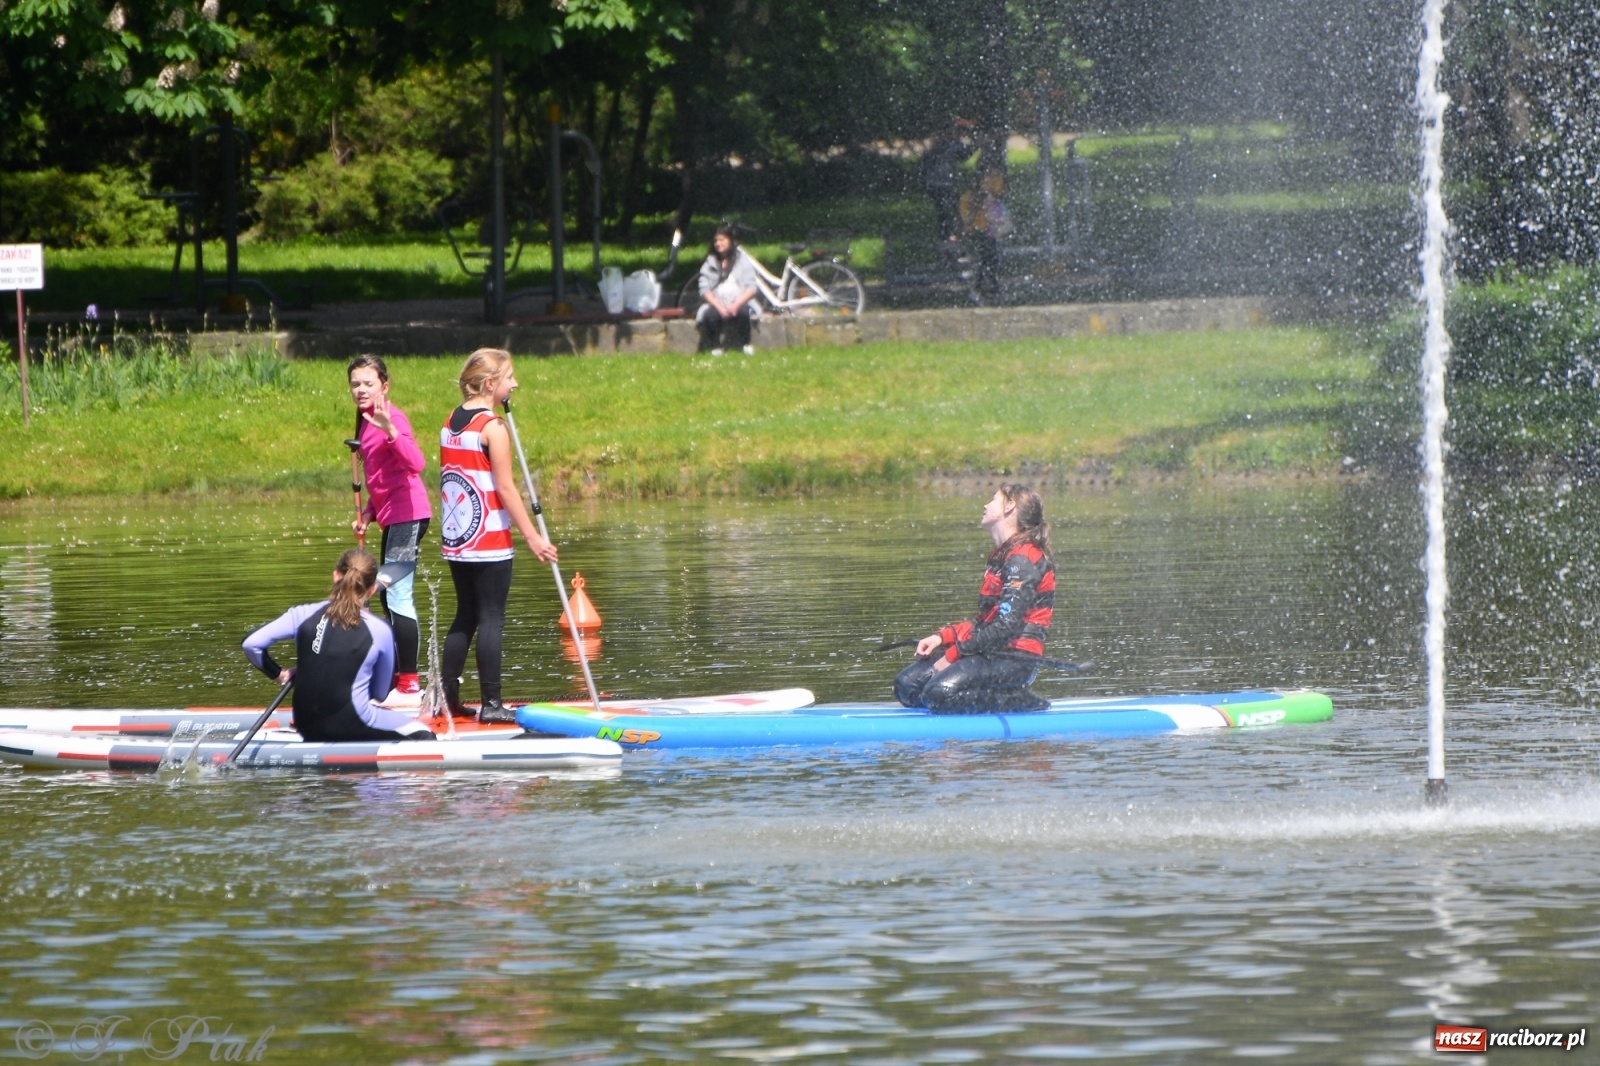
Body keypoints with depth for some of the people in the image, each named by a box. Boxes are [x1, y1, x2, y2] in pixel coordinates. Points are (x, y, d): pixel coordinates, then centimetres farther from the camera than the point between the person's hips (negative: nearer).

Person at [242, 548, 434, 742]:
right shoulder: (380, 631, -8)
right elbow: (379, 694, 4)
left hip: (307, 726, 6)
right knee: (425, 736, 6)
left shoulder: (304, 615, -3)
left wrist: (278, 674, 10)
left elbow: (251, 644, -7)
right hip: (352, 724, -6)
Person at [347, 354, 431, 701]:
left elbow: (417, 464, -31)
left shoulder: (392, 418, -15)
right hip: (392, 516, 11)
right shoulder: (367, 422, 14)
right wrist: (367, 514, 12)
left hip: (406, 513, -11)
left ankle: (409, 685, -11)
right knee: (388, 597, 17)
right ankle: (400, 677, 26)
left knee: (398, 597, -12)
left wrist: (390, 431, -43)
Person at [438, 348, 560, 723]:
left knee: (465, 617, 15)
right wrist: (533, 537, -12)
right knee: (491, 620, -2)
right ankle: (490, 703, -1)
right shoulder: (492, 427, -14)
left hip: (456, 539, 7)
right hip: (490, 542, -7)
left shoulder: (450, 422, 8)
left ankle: (447, 696, 14)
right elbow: (505, 489, -15)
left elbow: (447, 480, 13)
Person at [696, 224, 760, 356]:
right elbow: (705, 290, 1)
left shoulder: (742, 259, 8)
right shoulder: (710, 263, 11)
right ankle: (715, 347, -16)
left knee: (743, 312, -36)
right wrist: (719, 307, -16)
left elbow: (751, 288, 0)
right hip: (717, 304, 1)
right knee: (710, 315, -34)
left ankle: (746, 345, -18)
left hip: (739, 304, -1)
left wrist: (736, 305, -17)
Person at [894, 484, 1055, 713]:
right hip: (992, 652, 10)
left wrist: (953, 655, -18)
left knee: (940, 692, -30)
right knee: (907, 685, -2)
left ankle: (1019, 702, -11)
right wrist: (942, 637, 5)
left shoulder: (1023, 559, -13)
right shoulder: (1001, 557, 19)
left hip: (1015, 659, -10)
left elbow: (1005, 627, -20)